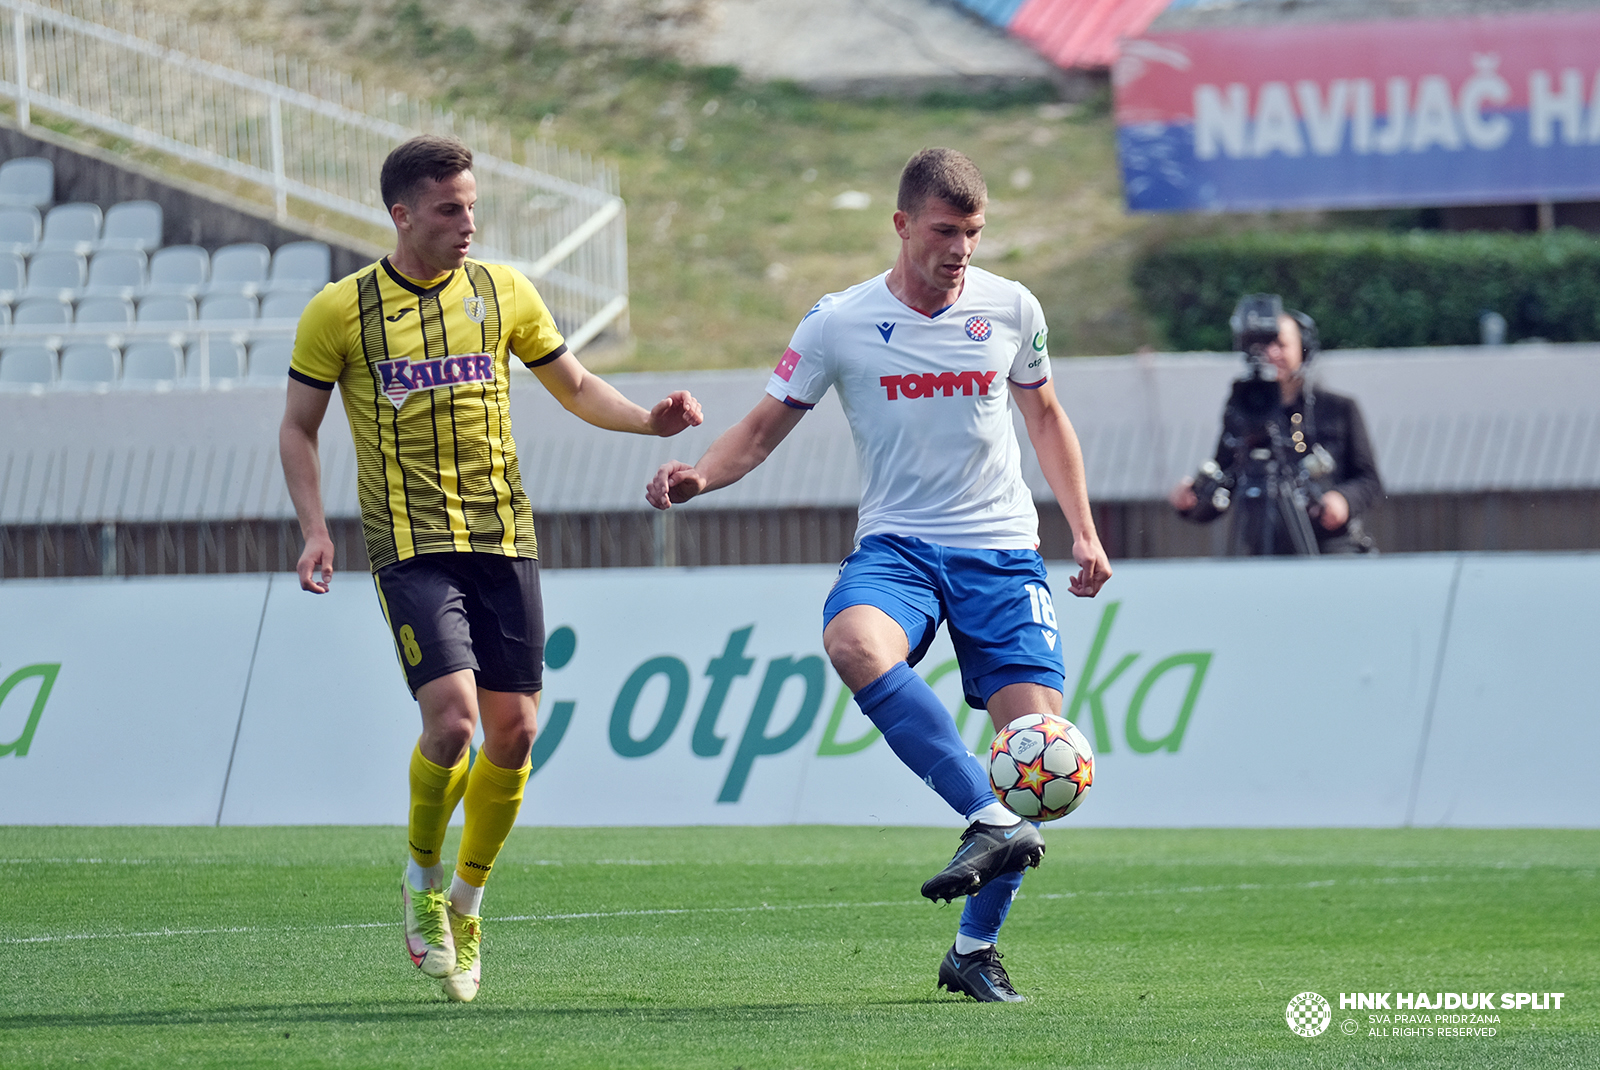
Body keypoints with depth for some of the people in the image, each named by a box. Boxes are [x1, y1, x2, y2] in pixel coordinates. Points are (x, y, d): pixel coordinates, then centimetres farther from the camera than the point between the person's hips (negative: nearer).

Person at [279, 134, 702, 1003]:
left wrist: (649, 420, -2)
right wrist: (315, 529, -6)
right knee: (453, 716, -19)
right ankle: (422, 875, 7)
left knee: (513, 727, -1)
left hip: (503, 538, 4)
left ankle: (466, 899, 20)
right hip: (410, 543, -4)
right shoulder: (340, 311, -1)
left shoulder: (501, 292, 7)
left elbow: (574, 386, 17)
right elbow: (298, 426, 7)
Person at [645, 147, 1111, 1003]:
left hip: (1002, 548, 2)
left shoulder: (1010, 309, 5)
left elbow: (1045, 417, 21)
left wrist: (1083, 532, 15)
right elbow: (764, 428, 5)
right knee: (855, 643, -37)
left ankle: (976, 948, 4)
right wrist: (698, 475, -15)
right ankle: (992, 821, -39)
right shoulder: (840, 323, -1)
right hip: (897, 545, -2)